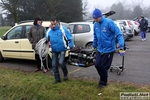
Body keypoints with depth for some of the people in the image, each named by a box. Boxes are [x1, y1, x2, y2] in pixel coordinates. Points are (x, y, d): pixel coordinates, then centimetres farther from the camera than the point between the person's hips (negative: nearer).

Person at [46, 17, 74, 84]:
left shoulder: (63, 29, -12)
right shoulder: (49, 31, 2)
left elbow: (69, 37, -6)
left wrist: (71, 45, -9)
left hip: (62, 49, -5)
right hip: (54, 50, 5)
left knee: (61, 62, -19)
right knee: (54, 65, 4)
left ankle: (65, 74, 12)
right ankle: (57, 79, 19)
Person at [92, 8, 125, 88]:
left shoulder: (109, 22, -18)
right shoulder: (95, 24, 2)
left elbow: (119, 34, -18)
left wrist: (121, 46, -27)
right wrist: (94, 45, 23)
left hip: (108, 49, -5)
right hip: (99, 49, 6)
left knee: (104, 67, 2)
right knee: (97, 64, 5)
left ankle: (103, 82, 25)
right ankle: (103, 78, 33)